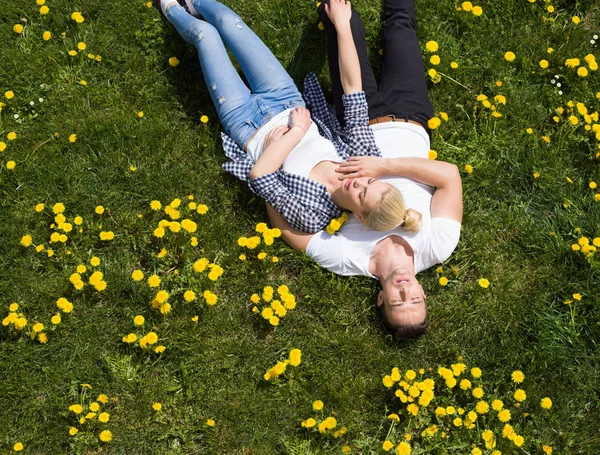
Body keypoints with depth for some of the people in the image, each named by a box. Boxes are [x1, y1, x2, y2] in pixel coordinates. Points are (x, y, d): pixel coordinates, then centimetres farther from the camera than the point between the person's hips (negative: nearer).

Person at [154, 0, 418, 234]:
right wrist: (342, 25, -24)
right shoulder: (366, 157, -25)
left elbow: (258, 175, -38)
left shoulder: (312, 216, -36)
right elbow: (353, 88, -26)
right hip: (286, 102, 4)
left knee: (203, 31, 6)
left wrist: (297, 131, -33)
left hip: (245, 121, -4)